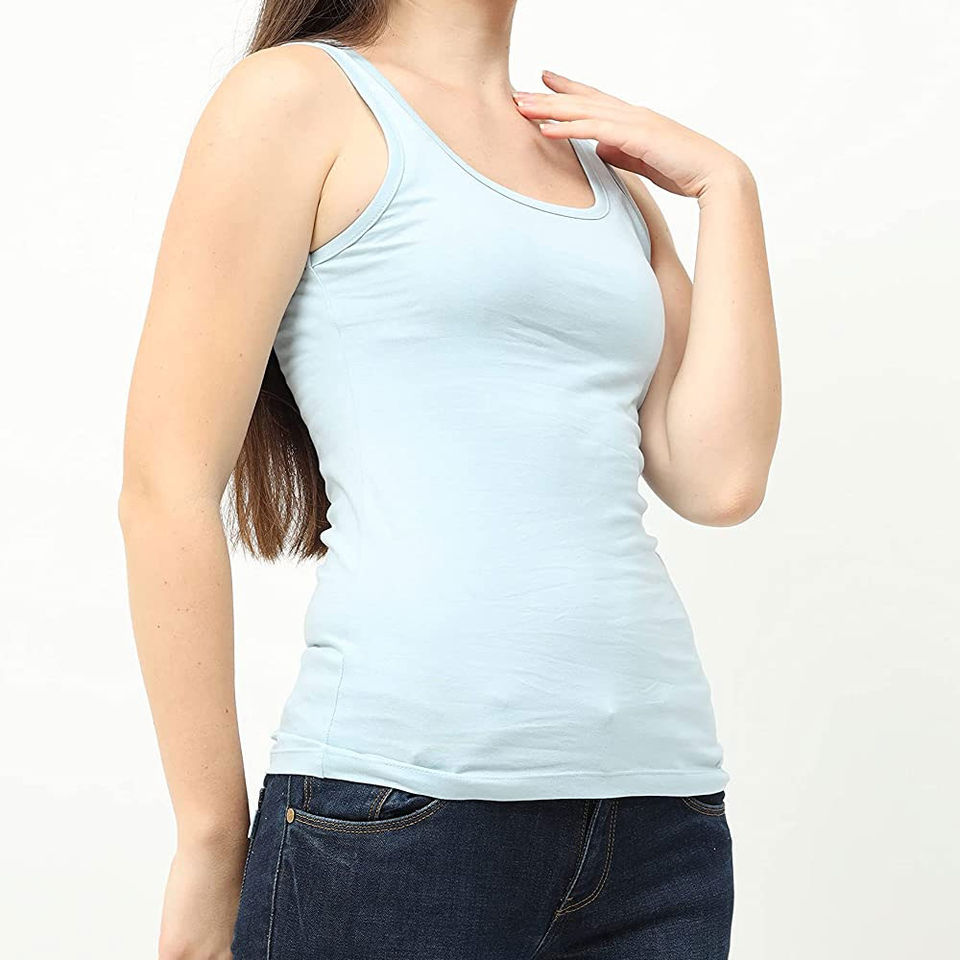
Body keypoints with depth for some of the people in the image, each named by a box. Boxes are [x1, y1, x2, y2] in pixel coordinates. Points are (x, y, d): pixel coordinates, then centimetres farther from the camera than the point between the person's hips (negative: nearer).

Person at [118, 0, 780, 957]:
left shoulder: (611, 171, 17)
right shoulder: (299, 94, -1)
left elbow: (718, 478, 4)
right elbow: (165, 484, -7)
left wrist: (723, 183, 6)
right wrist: (211, 843, -6)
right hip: (401, 798, -5)